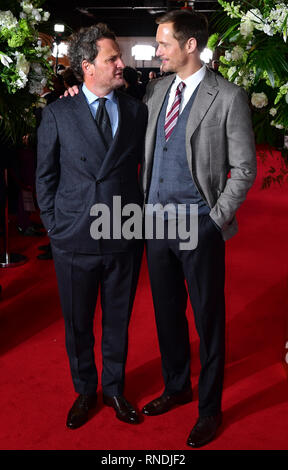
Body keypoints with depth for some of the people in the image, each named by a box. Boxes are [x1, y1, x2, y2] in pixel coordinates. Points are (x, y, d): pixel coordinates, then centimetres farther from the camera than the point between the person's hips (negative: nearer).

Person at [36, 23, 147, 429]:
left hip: (124, 239, 1)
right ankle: (85, 391, 36)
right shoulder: (58, 114, -2)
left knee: (118, 321, 15)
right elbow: (45, 176, 2)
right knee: (77, 324, 13)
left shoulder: (136, 111, 4)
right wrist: (53, 224, -1)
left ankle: (114, 388, 36)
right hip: (74, 239, -1)